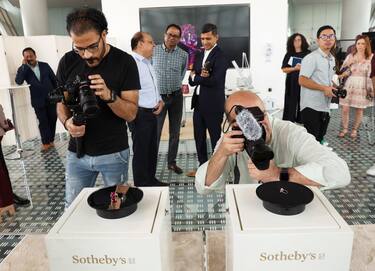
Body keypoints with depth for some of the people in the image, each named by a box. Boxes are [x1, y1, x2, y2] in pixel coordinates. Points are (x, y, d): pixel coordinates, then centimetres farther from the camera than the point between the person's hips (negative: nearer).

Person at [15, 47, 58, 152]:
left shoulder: (45, 65, 3)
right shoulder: (23, 69, 0)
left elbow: (54, 79, 8)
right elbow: (18, 81, -17)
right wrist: (24, 65, -19)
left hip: (51, 98, 1)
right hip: (38, 101, -1)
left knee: (52, 120, 7)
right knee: (43, 122, -1)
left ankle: (50, 140, 19)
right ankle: (46, 143, 7)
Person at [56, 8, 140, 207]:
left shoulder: (125, 62, -11)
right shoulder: (67, 62, -2)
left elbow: (131, 113, -12)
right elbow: (61, 103, 7)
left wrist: (109, 96, -31)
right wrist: (67, 122, -15)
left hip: (114, 153, -2)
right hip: (77, 152, 3)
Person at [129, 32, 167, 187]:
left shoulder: (147, 63, 17)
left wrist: (160, 100, 9)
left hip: (152, 113, 9)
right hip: (140, 114, -9)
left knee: (152, 149, 18)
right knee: (141, 151, 2)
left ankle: (151, 180, 33)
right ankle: (141, 185, 17)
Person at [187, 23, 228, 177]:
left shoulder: (220, 56, -12)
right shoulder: (199, 55, 11)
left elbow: (215, 81, -23)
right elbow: (192, 81, 6)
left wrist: (195, 77, -9)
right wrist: (201, 77, -16)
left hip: (213, 104, -7)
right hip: (198, 102, 7)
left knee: (215, 137, 6)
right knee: (199, 137, 15)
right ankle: (203, 166, 31)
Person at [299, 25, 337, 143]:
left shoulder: (332, 59, 15)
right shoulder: (311, 58, -13)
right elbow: (302, 81, -19)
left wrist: (334, 89, 6)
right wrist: (324, 88, -20)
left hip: (325, 107, 8)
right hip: (311, 107, -8)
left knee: (319, 139, 17)